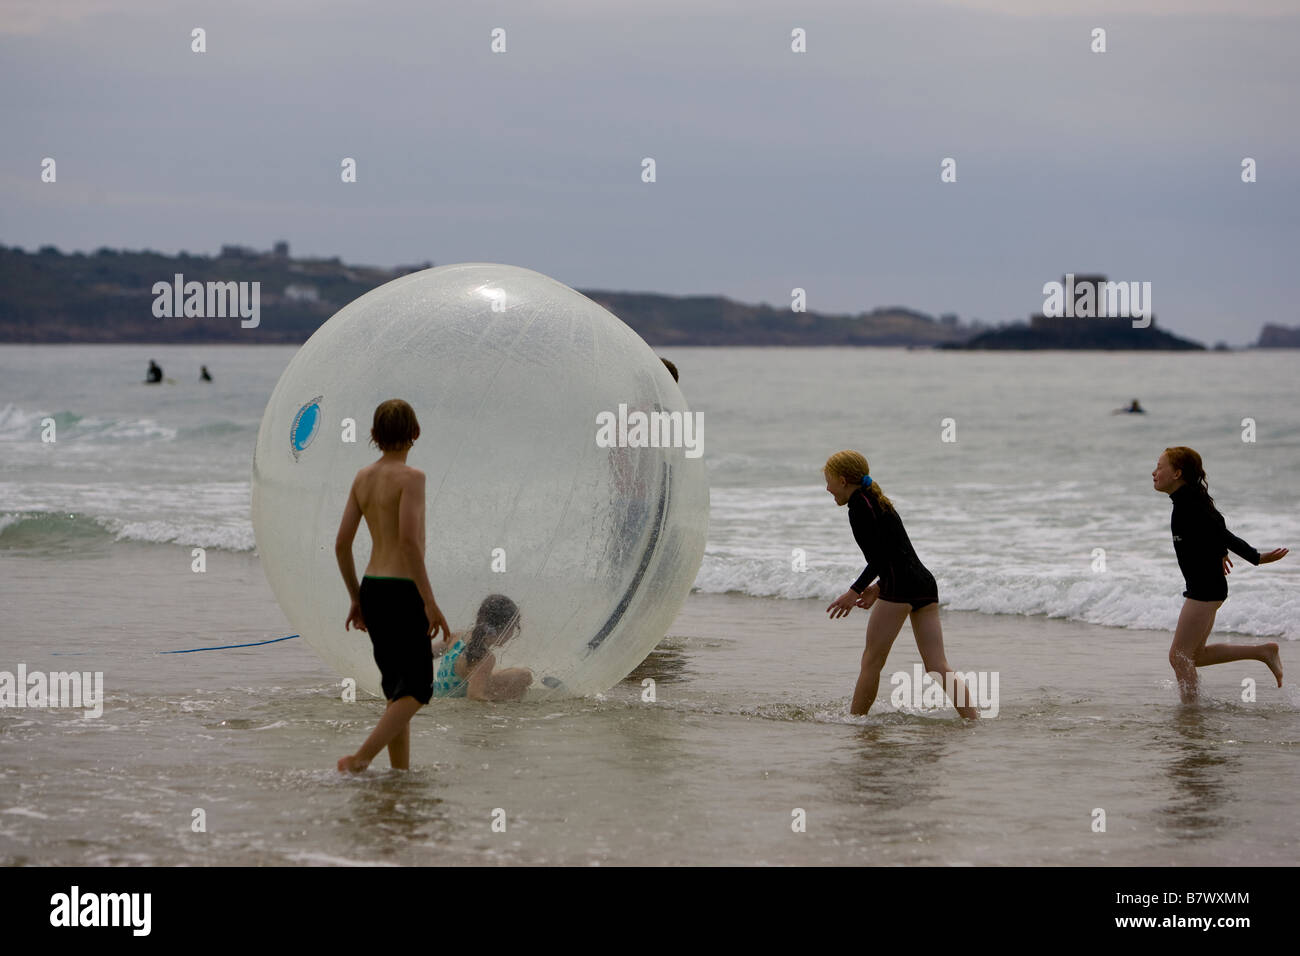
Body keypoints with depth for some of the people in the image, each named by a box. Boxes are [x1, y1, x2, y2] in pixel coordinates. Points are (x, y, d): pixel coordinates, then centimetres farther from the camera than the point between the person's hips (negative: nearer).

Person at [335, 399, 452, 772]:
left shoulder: (363, 477, 9)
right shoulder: (411, 477, -12)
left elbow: (342, 543, 10)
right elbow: (410, 540, -22)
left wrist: (356, 598, 20)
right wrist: (430, 602, -19)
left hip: (372, 588, 7)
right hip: (402, 590, -7)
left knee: (397, 687, 16)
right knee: (417, 689, -1)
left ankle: (401, 771, 16)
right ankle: (361, 757, -15)